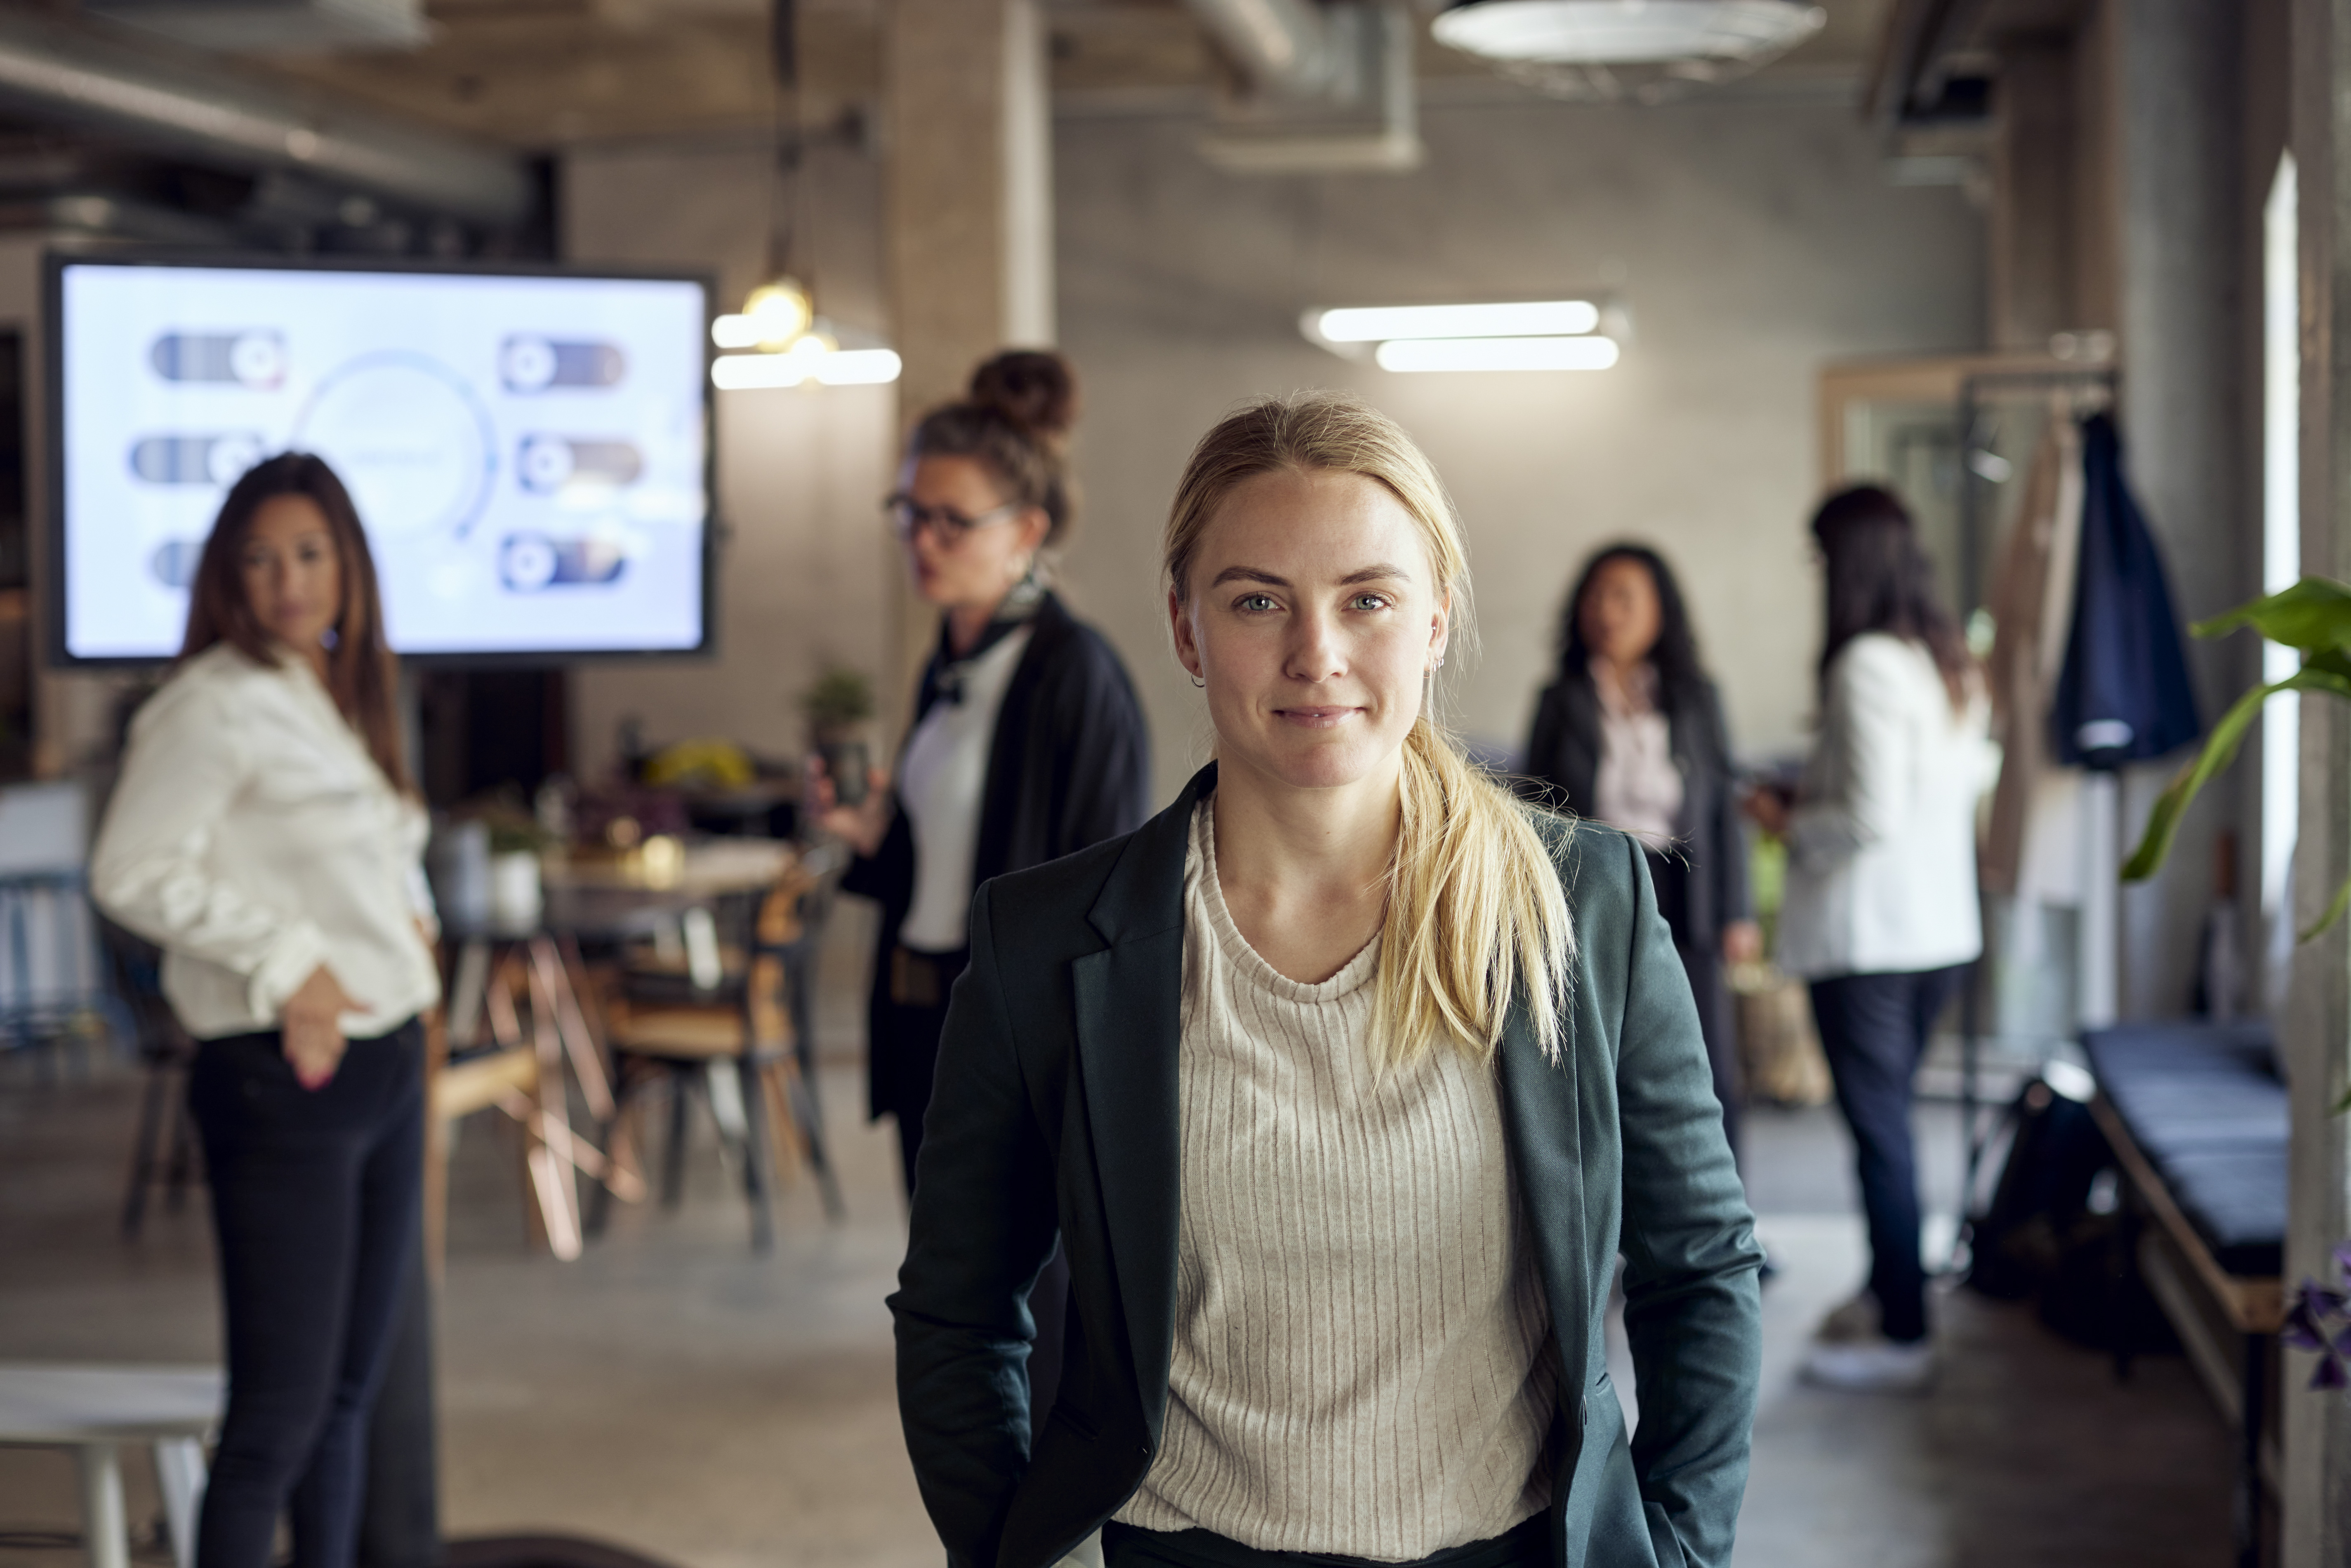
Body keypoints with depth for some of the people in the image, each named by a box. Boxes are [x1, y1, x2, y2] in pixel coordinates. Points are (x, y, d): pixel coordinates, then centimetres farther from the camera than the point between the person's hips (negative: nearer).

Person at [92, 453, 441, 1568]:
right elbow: (133, 871, -18)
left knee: (349, 1390, 15)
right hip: (280, 1076, -8)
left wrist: (410, 914, 10)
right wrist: (285, 964, -16)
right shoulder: (216, 705, -12)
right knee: (281, 1410, -6)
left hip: (386, 1062, 8)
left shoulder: (349, 695, 14)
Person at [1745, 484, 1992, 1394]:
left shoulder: (1865, 667, -18)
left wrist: (1791, 824, -5)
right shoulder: (1950, 659, 8)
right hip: (1942, 927, 9)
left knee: (1878, 1128, -1)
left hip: (1866, 933, -9)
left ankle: (1903, 1337, 6)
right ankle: (1887, 1291, 31)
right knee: (1887, 1115, 20)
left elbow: (1872, 818, -22)